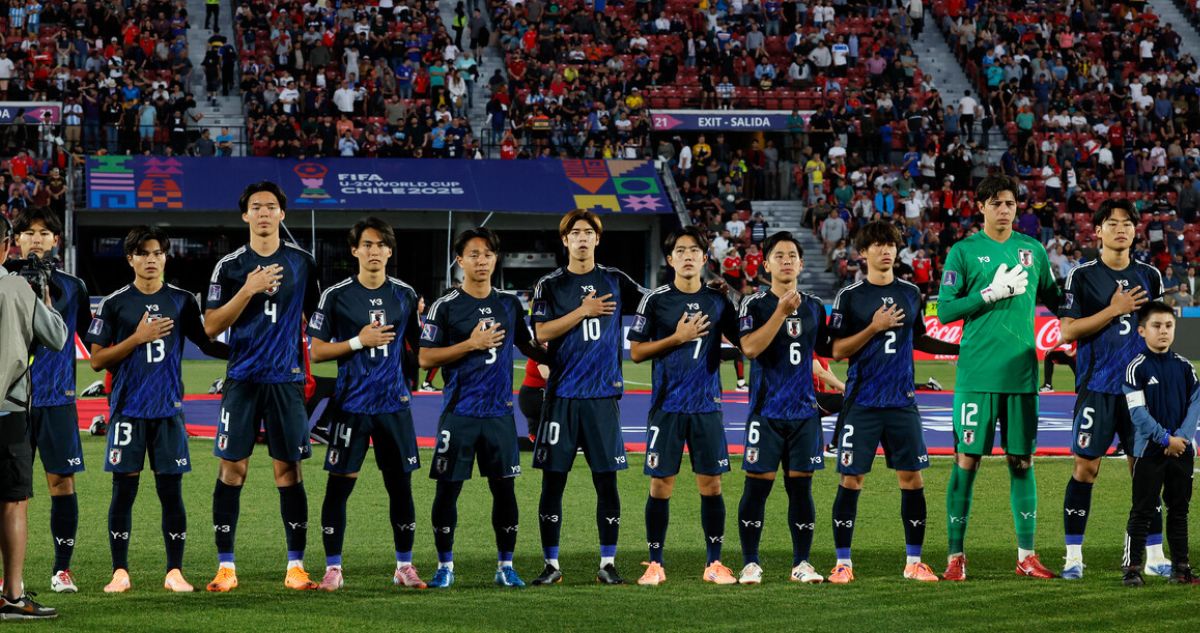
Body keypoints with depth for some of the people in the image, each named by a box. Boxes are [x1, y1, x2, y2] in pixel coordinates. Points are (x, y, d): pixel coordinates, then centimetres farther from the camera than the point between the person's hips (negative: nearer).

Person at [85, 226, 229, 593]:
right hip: (127, 409, -1)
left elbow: (207, 344, 17)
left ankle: (175, 572, 7)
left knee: (171, 490, 1)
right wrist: (138, 338, -10)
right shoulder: (114, 304, 2)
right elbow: (97, 360, 0)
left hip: (168, 409, 1)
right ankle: (120, 572, 6)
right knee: (124, 490, 0)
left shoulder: (182, 301, 8)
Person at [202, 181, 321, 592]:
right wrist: (249, 290, -13)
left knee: (288, 469, 1)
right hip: (242, 378, -1)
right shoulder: (229, 266, 2)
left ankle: (296, 566, 5)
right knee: (232, 469, -2)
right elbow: (211, 326, -3)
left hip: (286, 380, 1)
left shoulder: (302, 263, 7)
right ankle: (226, 566, 4)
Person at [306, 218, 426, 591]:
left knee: (400, 484, 5)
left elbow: (418, 345, 20)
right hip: (351, 403, -3)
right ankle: (333, 569, 3)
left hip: (395, 403, 3)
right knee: (340, 483, -4)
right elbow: (315, 352, -2)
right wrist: (359, 342, -11)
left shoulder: (405, 295, 8)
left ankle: (405, 566, 15)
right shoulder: (336, 296, -1)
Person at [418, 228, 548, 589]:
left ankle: (505, 566, 13)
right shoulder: (445, 307, -3)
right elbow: (426, 358, -6)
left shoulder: (509, 304, 10)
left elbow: (527, 346, 22)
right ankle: (445, 566, 11)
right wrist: (471, 344, -13)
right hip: (459, 413, -3)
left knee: (504, 488, 3)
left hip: (499, 411, 3)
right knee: (448, 488, 0)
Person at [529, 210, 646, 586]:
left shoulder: (614, 281, 9)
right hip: (562, 395, -1)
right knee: (553, 481, 0)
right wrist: (584, 310, -11)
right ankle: (551, 565, 8)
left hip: (603, 395, 1)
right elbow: (541, 333, -6)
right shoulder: (550, 286, 4)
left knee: (606, 481, 1)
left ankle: (607, 564, 8)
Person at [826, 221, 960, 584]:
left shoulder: (911, 293, 11)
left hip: (902, 401, 3)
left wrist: (959, 348, 17)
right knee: (851, 478, -3)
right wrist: (874, 328, -14)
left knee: (912, 477, 2)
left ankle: (913, 561, 11)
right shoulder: (850, 296, -1)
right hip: (862, 402, -3)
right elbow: (837, 351, -4)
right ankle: (843, 562, 4)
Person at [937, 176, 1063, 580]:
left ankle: (1027, 555, 12)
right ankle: (956, 556, 2)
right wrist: (992, 292, -14)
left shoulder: (1032, 250, 12)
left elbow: (1054, 300, 23)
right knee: (967, 460, -3)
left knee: (1022, 461, 6)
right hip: (977, 375, -3)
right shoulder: (964, 252, 0)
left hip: (1021, 373, 3)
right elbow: (945, 310, -5)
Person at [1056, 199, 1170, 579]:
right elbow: (1066, 332, -9)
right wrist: (1114, 310, -14)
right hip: (1097, 387, -4)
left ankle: (1154, 555, 10)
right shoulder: (1082, 277, -2)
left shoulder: (1149, 276, 11)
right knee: (1085, 469, -4)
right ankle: (1073, 556, 3)